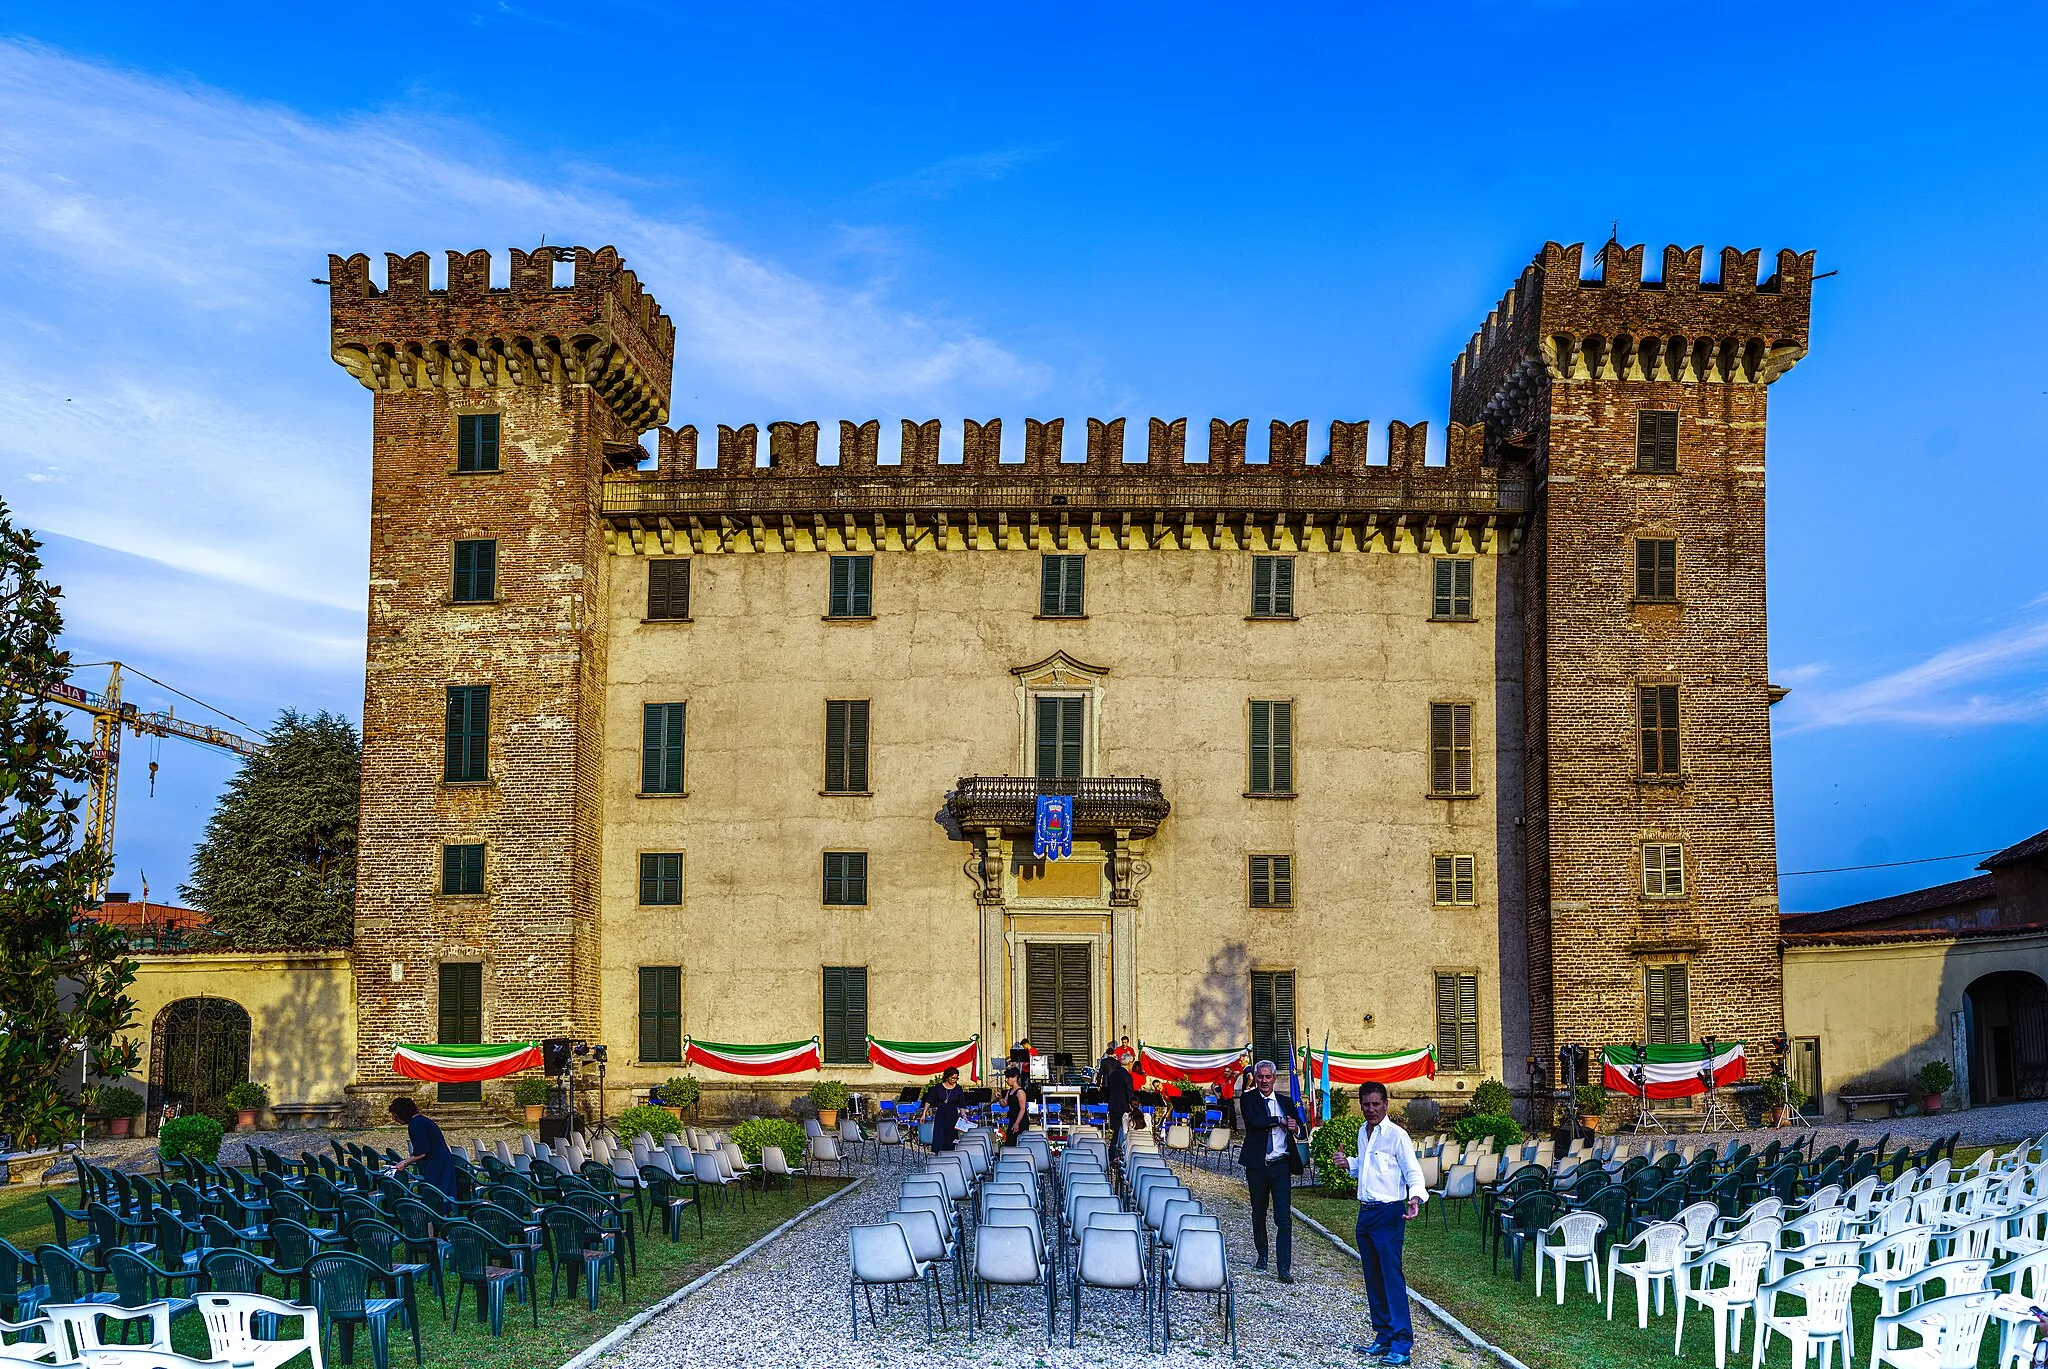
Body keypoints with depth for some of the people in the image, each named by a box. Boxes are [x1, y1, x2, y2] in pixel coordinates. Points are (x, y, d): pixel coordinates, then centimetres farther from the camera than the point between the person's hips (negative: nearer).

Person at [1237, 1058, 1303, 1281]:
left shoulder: (1286, 1101, 10)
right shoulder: (1249, 1099, 0)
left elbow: (1300, 1128, 12)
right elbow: (1253, 1122, -19)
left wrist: (1295, 1128, -10)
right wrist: (1280, 1121, -14)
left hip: (1281, 1165, 1)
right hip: (1257, 1165, -1)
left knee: (1284, 1218, -7)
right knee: (1258, 1214, 14)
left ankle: (1285, 1268, -9)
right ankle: (1262, 1256, 32)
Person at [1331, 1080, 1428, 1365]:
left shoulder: (1397, 1135, -12)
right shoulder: (1363, 1132, 11)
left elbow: (1413, 1173, -14)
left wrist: (1415, 1199, -32)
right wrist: (1347, 1163, 9)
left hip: (1389, 1214, -8)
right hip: (1366, 1213, 8)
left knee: (1392, 1277, -10)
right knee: (1373, 1278, 11)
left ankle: (1401, 1344, -9)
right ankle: (1383, 1337, 20)